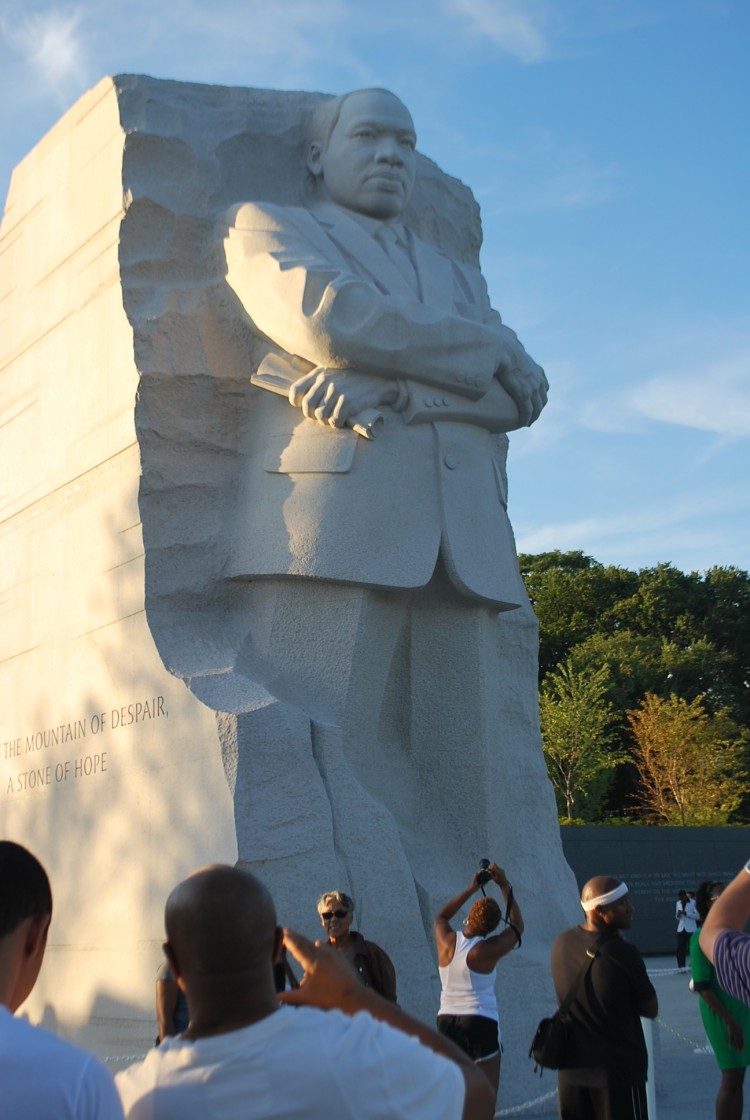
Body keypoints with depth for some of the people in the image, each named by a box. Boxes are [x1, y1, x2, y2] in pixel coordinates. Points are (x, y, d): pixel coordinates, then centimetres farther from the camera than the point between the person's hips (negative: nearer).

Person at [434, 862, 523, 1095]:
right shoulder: (487, 950, -11)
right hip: (481, 1023, -5)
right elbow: (517, 926, 5)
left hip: (446, 1021, 5)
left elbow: (441, 917, 23)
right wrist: (504, 886, 5)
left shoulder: (447, 942, -1)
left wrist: (471, 889, 22)